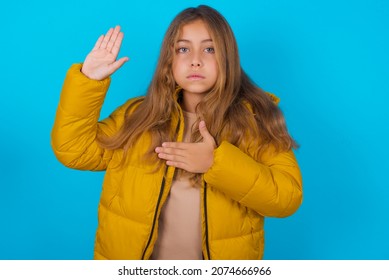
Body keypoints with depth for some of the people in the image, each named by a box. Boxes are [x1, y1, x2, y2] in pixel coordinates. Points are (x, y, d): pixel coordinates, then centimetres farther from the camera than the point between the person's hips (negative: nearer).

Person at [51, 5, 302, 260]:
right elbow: (74, 150, -6)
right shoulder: (139, 115, -1)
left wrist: (217, 164, -26)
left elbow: (288, 195, -16)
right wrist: (87, 80, -14)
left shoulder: (256, 117, -8)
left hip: (221, 257, -1)